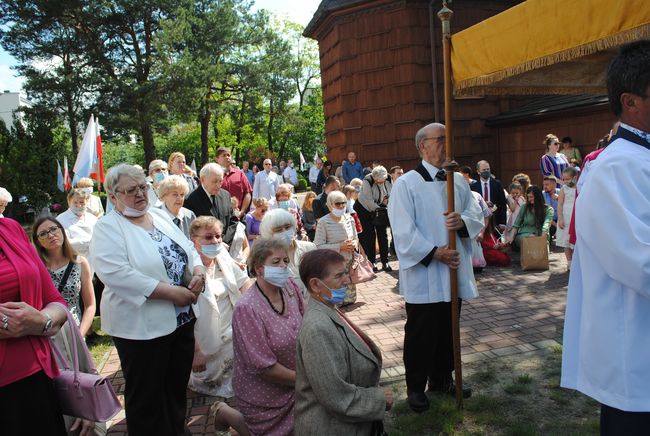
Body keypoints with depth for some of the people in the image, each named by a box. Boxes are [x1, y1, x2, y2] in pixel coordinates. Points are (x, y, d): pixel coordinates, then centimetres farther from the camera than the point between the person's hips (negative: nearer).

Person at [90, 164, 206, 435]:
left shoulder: (160, 216, 9)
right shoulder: (108, 228, -11)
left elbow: (189, 249, 13)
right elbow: (116, 274, -25)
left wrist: (198, 272, -9)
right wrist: (170, 291, -25)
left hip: (182, 318, 7)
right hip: (141, 326, -6)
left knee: (177, 386, 21)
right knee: (147, 396, 10)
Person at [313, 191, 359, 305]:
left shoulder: (349, 219, 5)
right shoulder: (323, 222, -13)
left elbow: (356, 238, 17)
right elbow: (318, 246, -16)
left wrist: (354, 244, -7)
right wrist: (340, 247, -20)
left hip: (349, 262, 6)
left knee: (350, 298, 14)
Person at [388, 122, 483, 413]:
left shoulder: (458, 180, 9)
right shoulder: (407, 183, -8)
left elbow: (477, 214, 7)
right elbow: (404, 230, -14)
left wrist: (463, 220, -15)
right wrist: (435, 252, -20)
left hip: (454, 272, 6)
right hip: (423, 276, -6)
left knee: (448, 329, 17)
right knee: (421, 332, 5)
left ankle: (442, 378, 35)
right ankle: (416, 387, 22)